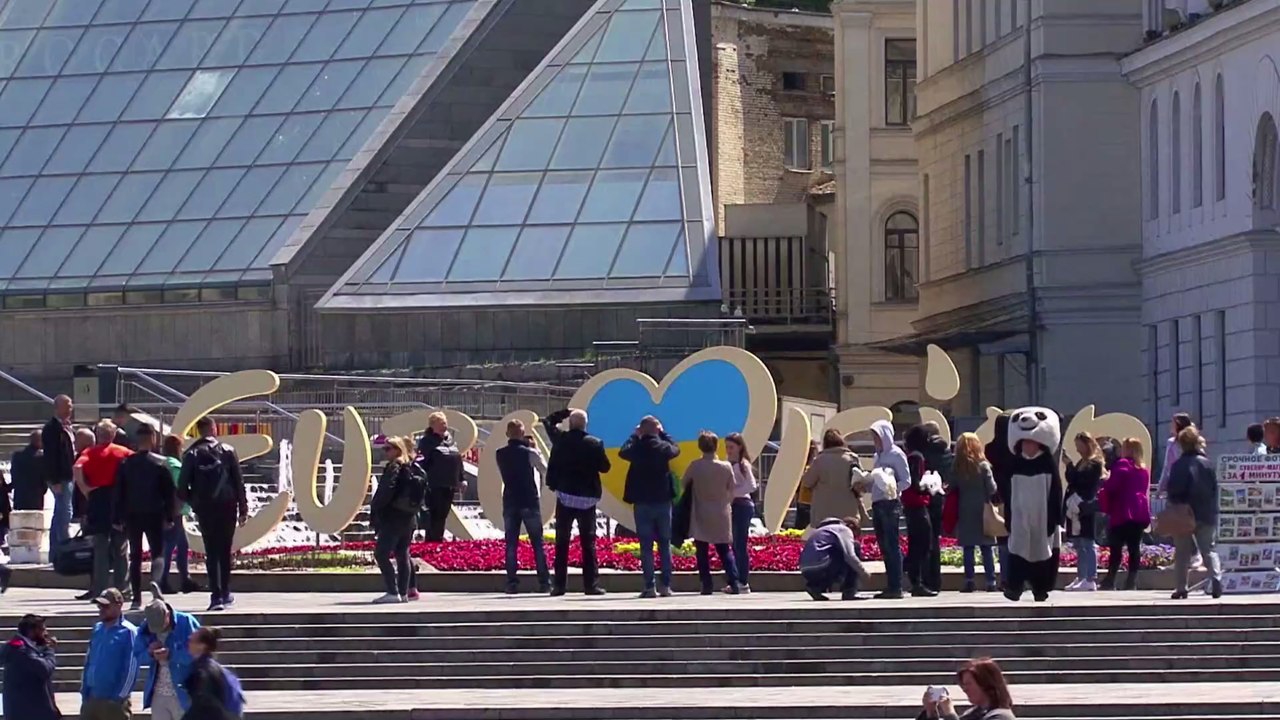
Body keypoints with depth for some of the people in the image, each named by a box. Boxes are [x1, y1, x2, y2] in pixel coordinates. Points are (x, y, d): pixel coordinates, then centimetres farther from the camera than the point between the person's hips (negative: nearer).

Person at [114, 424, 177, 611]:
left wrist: (117, 518, 6)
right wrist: (170, 517, 1)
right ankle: (155, 582, -25)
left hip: (132, 515, 2)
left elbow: (118, 492, 1)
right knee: (157, 553, 4)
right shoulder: (161, 463, -6)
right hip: (155, 515, -2)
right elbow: (170, 492, -5)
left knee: (135, 557, 9)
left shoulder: (125, 463, -1)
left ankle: (137, 598, 6)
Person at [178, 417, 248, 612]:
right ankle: (225, 594, 19)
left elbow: (182, 485, -4)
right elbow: (239, 481, -1)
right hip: (227, 506, 0)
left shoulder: (192, 454, -2)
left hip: (204, 508, 0)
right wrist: (243, 508, 4)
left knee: (212, 552, 2)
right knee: (225, 551, 13)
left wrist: (191, 501, 14)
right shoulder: (227, 451, -2)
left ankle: (217, 596, -7)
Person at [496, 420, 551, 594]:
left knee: (511, 544, 3)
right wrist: (537, 450, 12)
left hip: (510, 503, 2)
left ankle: (512, 583, -4)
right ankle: (544, 582, 0)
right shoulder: (530, 453, -8)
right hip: (530, 502, -2)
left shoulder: (500, 454, 1)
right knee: (537, 543, 3)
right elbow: (545, 471, 4)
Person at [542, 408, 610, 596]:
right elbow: (605, 467, 0)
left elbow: (548, 421, 13)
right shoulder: (594, 444, -9)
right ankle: (590, 584, -1)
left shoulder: (560, 440, -4)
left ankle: (559, 584, 3)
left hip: (565, 496, 1)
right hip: (587, 498, -1)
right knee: (588, 543, 3)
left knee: (562, 543, 6)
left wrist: (566, 412, 15)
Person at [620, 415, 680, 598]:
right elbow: (676, 449, 17)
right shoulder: (663, 447, -6)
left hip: (642, 502, -1)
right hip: (663, 501, 1)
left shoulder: (636, 449, -8)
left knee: (646, 545, 0)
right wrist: (663, 433, 23)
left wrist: (635, 435, 21)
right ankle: (666, 585, 5)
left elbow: (622, 452, 14)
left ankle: (649, 586, -5)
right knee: (664, 544, 8)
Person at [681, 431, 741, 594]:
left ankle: (707, 585, -1)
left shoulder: (695, 466, -11)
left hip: (701, 516, -2)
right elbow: (731, 491, 5)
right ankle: (733, 583, 0)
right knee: (724, 550, 11)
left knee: (702, 552, 4)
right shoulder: (726, 467, -5)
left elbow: (684, 484, 3)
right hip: (721, 515, 2)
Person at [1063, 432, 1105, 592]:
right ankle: (1081, 578, 14)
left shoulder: (1095, 463, -6)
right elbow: (1072, 480, 12)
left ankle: (1091, 580, -10)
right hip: (1076, 508, 9)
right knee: (1079, 545, 10)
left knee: (1087, 544, -9)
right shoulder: (1082, 463, 19)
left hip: (1086, 509, -9)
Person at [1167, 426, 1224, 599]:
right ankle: (1216, 580, -13)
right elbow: (1215, 489, 4)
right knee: (1209, 549, 7)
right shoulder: (1207, 463, -1)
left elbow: (1173, 491, -9)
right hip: (1206, 515, 2)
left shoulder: (1178, 465, -9)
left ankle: (1181, 588, 5)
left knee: (1182, 553, 7)